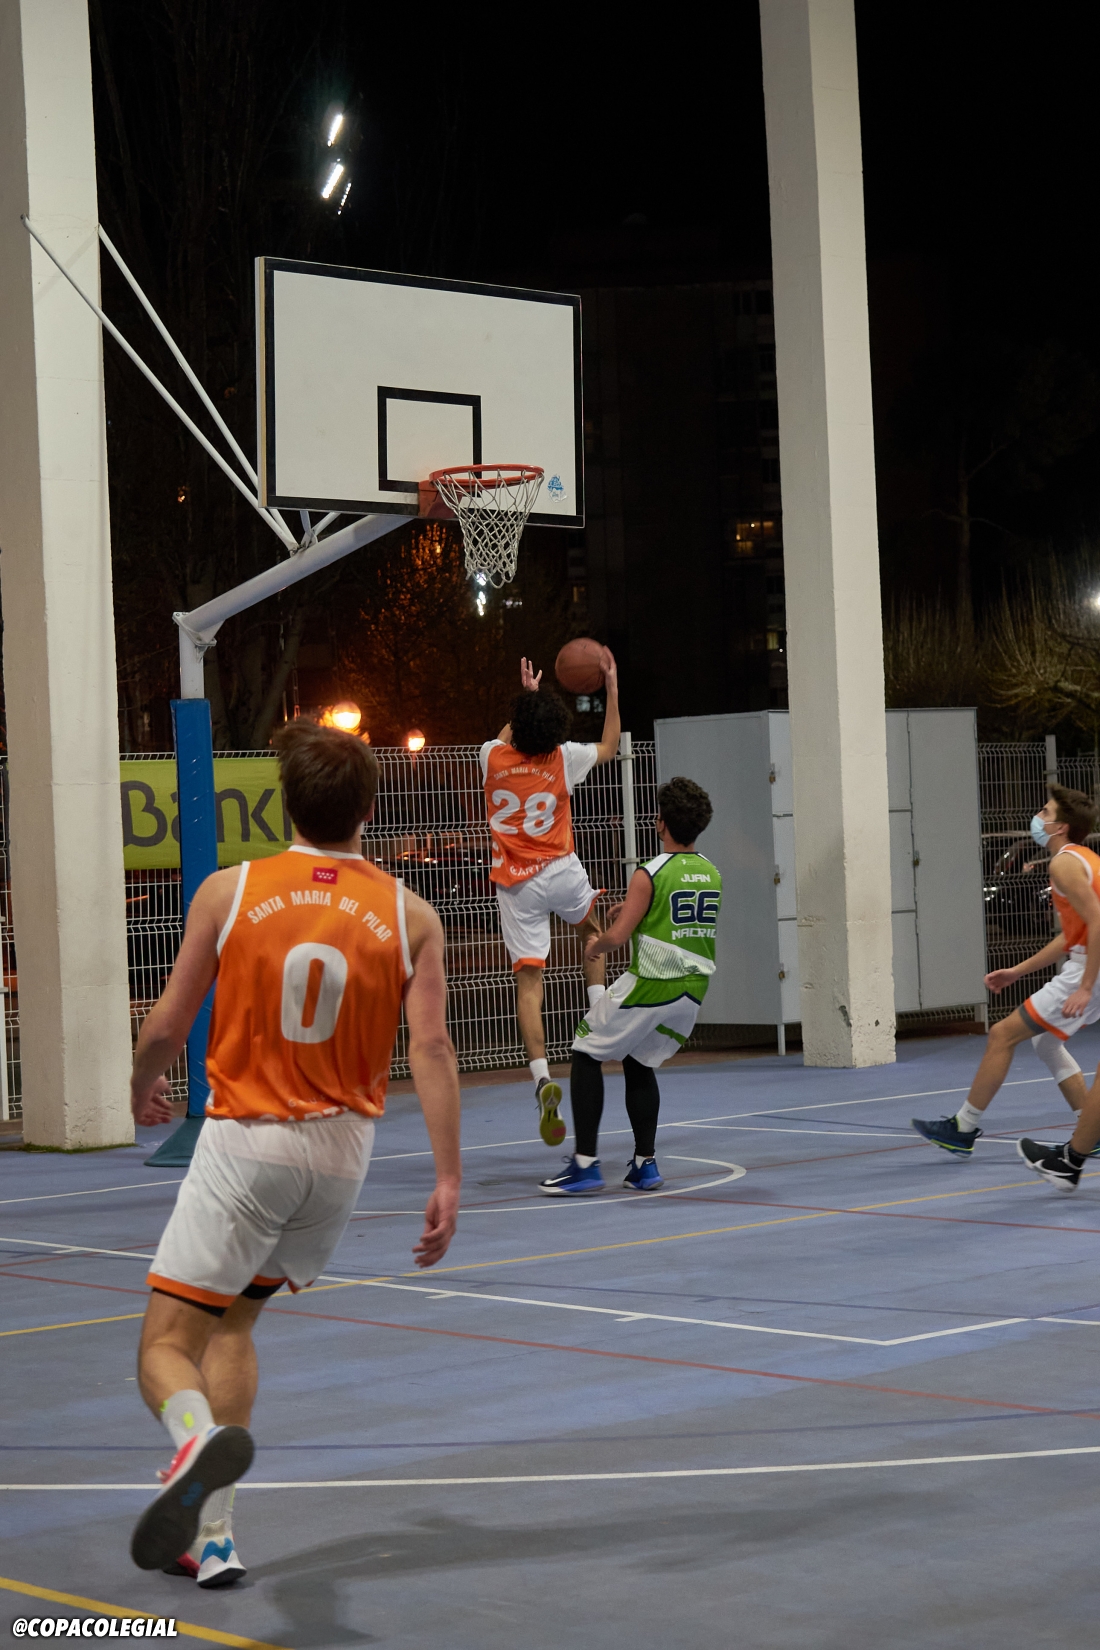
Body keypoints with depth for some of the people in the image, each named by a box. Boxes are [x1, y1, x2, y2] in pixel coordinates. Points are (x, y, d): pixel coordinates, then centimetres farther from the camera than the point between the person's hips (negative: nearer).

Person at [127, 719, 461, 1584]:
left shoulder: (229, 891, -4)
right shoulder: (410, 915, 0)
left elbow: (167, 1028, 1)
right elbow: (431, 1046, -8)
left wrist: (143, 1089, 22)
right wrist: (448, 1179, -7)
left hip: (245, 1139, -3)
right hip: (341, 1151, 4)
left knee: (167, 1341, 0)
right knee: (233, 1324, 21)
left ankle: (201, 1438, -35)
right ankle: (212, 1533, 16)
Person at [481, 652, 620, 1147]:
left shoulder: (493, 757, -3)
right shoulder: (563, 758, -6)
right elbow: (609, 746, 15)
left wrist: (527, 697, 34)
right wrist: (611, 685, 17)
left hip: (515, 884, 0)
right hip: (560, 874, 0)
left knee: (528, 981, -4)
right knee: (593, 926, 33)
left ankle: (542, 1079, -16)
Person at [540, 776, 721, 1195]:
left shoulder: (649, 875, -13)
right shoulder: (712, 875, 7)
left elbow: (619, 935, -17)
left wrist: (595, 947, 4)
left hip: (651, 986, -7)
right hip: (693, 988, 7)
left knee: (587, 1054, 6)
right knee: (640, 1064, 23)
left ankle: (586, 1163, 0)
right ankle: (645, 1164, 18)